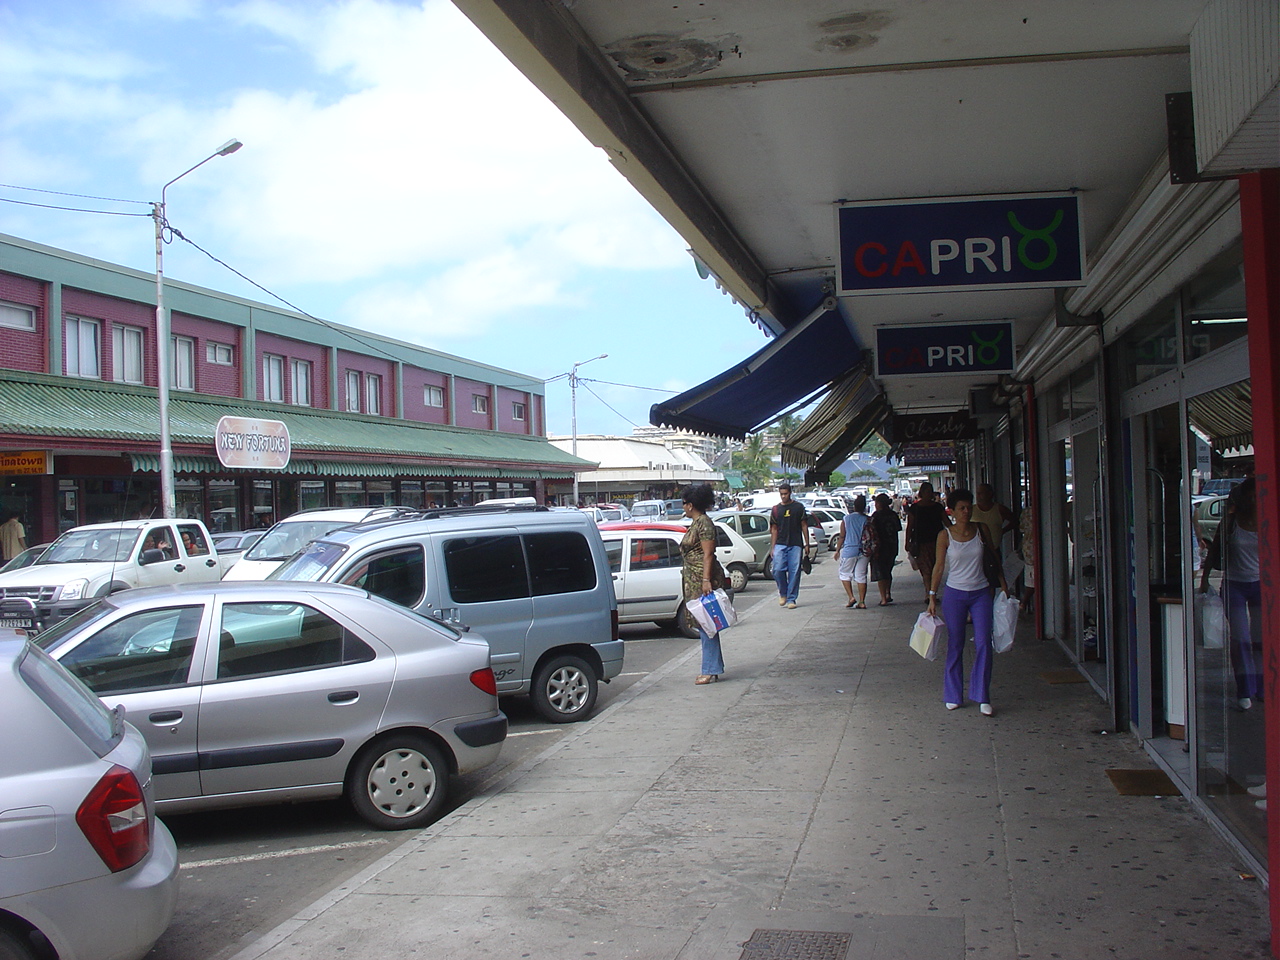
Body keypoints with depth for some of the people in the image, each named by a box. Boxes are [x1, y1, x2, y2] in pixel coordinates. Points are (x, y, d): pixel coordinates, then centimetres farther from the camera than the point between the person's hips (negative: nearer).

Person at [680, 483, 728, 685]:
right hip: (694, 581, 10)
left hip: (703, 580, -10)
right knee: (702, 624, 11)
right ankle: (711, 668, 16)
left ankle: (711, 670, -5)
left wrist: (706, 580, -24)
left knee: (705, 624, -8)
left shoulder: (704, 523, -13)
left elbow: (708, 554, -19)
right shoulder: (696, 523, 17)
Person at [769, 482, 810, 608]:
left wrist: (807, 544, 3)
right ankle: (783, 593, 11)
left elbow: (804, 526, 8)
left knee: (794, 572, -2)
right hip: (780, 544, 1)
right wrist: (772, 547, 5)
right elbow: (774, 529, 12)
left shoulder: (798, 507, 6)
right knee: (778, 570, -12)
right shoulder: (776, 509, 11)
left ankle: (791, 599, 6)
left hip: (796, 545, -1)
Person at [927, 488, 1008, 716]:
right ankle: (953, 695, 17)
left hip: (981, 594, 2)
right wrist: (932, 597, -3)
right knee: (955, 646, 5)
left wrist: (1003, 584, 9)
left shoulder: (980, 530, 1)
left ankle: (982, 697, 0)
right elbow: (938, 567, -1)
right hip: (954, 594, -2)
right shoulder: (945, 536, -5)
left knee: (983, 643, -6)